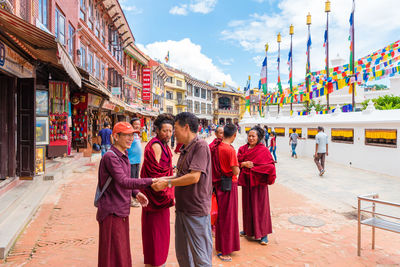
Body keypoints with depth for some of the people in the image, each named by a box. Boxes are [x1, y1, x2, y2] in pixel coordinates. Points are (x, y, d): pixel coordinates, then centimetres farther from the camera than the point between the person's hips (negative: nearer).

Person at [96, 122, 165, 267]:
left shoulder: (123, 156, 12)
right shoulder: (110, 156, -18)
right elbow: (123, 182, -29)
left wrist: (136, 193, 5)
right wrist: (152, 181, -34)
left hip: (122, 211, 9)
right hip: (111, 213, -9)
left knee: (123, 254, 18)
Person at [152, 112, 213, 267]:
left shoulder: (200, 146, -16)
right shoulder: (185, 149, 13)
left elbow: (194, 177, -23)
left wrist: (167, 183, -16)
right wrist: (163, 180, 10)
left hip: (196, 210, -9)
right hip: (182, 209, 9)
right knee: (182, 253, 20)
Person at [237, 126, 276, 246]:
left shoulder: (264, 150, -7)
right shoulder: (242, 149, 7)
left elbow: (270, 165, -9)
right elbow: (237, 163, 6)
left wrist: (253, 167, -19)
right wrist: (244, 164, -14)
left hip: (259, 181, -4)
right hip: (246, 181, 5)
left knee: (260, 207, 0)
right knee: (247, 205, 14)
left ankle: (263, 234, 10)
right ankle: (248, 229, 30)